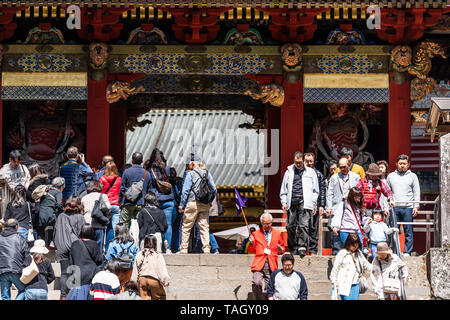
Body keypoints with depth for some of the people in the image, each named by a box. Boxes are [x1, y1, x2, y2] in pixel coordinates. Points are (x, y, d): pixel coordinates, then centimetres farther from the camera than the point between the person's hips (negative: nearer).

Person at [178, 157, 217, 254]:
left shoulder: (190, 174, -4)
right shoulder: (207, 173, 9)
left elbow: (185, 190, -7)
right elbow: (214, 190, 10)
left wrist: (182, 204, -1)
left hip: (193, 203, -4)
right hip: (205, 205, 4)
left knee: (186, 227, 2)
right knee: (204, 227, 6)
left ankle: (183, 249, 1)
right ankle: (206, 248, -2)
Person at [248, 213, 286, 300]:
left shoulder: (277, 234, 13)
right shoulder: (256, 234, 12)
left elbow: (283, 247, 23)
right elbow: (251, 251, 17)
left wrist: (280, 250, -1)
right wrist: (252, 244, -5)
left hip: (272, 265, 1)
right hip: (259, 263, -1)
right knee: (256, 283, -23)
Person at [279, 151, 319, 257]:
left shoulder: (310, 172, 11)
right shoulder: (289, 172, 17)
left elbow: (315, 190, 13)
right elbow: (284, 189, 20)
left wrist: (313, 203, 5)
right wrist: (284, 202, 10)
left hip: (304, 202, -2)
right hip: (292, 202, 3)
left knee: (304, 225, -13)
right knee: (291, 226, 0)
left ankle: (302, 247, -16)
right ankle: (293, 247, 9)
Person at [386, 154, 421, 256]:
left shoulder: (412, 176, 10)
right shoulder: (391, 176, 14)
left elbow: (416, 193, 7)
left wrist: (416, 207, -3)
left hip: (408, 207, -1)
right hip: (394, 208, 1)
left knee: (408, 231, -3)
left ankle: (407, 252, 0)